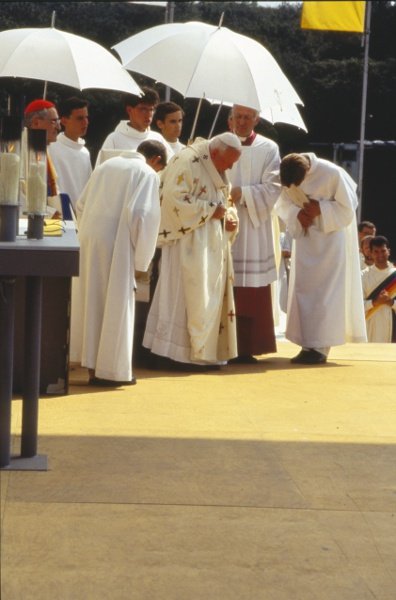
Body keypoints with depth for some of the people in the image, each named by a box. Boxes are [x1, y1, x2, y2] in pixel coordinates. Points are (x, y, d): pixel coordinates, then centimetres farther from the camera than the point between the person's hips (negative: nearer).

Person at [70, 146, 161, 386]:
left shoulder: (106, 166, 17)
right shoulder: (147, 174, -2)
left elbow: (81, 205, 17)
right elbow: (143, 214, -13)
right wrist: (141, 258, -6)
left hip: (88, 239, 6)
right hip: (116, 244, -6)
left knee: (90, 300, 14)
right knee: (115, 305, 1)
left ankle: (92, 362, 20)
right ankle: (110, 369, 4)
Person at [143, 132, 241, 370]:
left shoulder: (217, 168, 17)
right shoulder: (187, 161, -12)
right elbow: (175, 198, -22)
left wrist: (230, 216, 3)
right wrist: (210, 210, -19)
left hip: (213, 244, 10)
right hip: (189, 244, -9)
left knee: (212, 299, 9)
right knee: (192, 297, -10)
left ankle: (204, 353, 15)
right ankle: (179, 354, -4)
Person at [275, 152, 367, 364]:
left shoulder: (332, 173, -25)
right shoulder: (286, 177, -13)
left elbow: (347, 209, -14)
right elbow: (282, 203, 2)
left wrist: (321, 210, -25)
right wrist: (297, 214, -17)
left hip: (331, 235, -4)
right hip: (305, 235, 5)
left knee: (326, 291, -8)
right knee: (302, 288, 1)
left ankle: (320, 346, -9)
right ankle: (308, 344, 6)